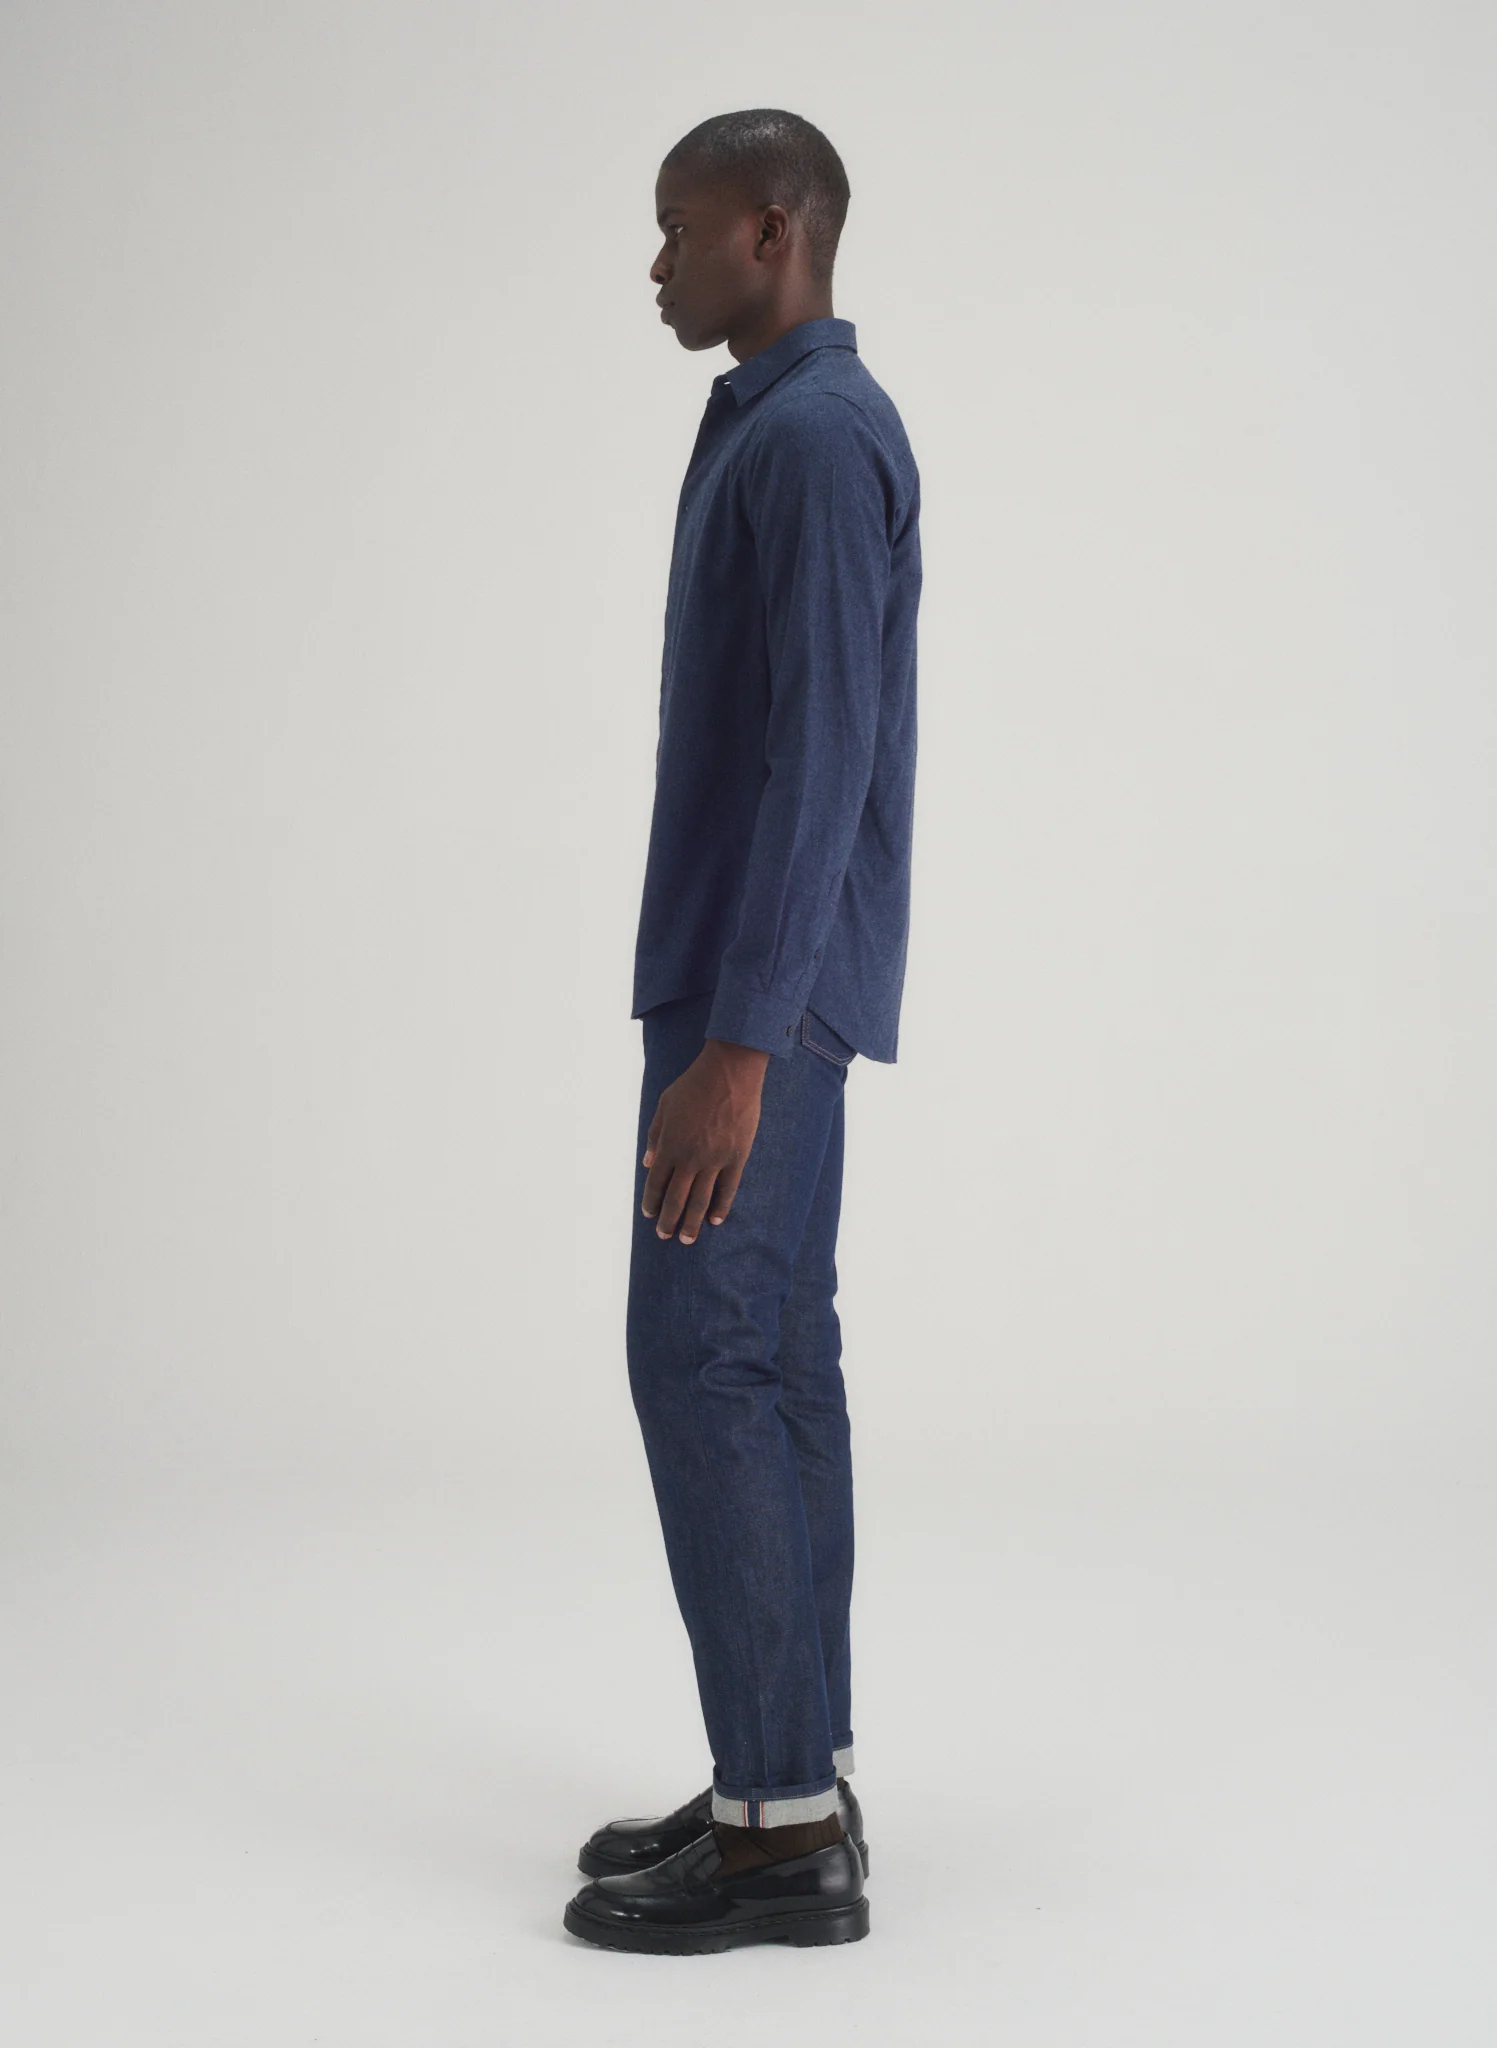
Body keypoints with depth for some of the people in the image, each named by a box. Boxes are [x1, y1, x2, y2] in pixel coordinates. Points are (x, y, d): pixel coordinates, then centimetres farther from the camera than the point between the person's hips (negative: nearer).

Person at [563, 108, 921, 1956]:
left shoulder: (811, 438, -16)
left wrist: (731, 1046, -26)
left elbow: (817, 762, -23)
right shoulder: (792, 430, 17)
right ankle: (793, 1779, 16)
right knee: (769, 1363, 10)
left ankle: (780, 1825, -2)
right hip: (763, 983, 10)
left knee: (702, 1364, -9)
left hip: (757, 991, -10)